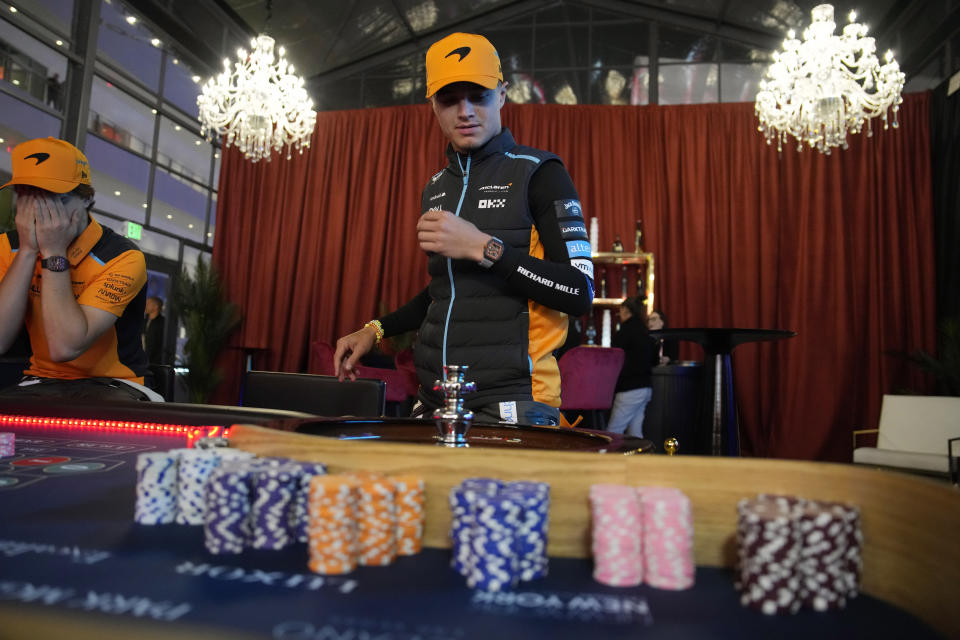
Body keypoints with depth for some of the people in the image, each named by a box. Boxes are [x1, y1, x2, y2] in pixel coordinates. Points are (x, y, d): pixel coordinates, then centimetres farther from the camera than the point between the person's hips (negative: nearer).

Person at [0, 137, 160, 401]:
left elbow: (65, 348, -23)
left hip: (109, 384, -4)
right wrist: (28, 250, -15)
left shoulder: (122, 258, -15)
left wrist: (53, 252, -20)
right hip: (40, 382, 4)